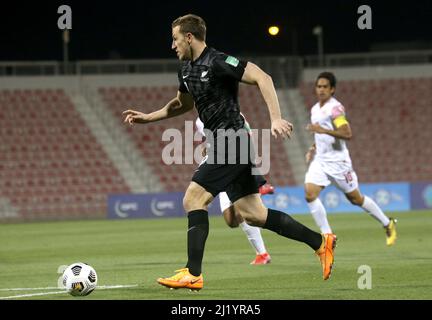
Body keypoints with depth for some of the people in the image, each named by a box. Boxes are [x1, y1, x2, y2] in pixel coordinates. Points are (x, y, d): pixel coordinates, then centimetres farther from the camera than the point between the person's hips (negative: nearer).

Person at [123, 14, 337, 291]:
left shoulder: (217, 62, -14)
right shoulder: (186, 69, 14)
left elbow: (262, 78, -21)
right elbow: (183, 104, 33)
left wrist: (276, 118, -29)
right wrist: (147, 117, 27)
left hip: (231, 141, -9)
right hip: (224, 143, 9)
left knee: (194, 199, -12)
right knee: (252, 214, 8)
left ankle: (193, 274, -10)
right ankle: (321, 242, 15)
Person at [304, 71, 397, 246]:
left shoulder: (335, 108, -14)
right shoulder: (315, 109, 11)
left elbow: (347, 133, -25)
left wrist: (323, 130, -32)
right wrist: (313, 148, 12)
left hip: (338, 161, -7)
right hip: (319, 160, 7)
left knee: (355, 198, 5)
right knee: (309, 194, -13)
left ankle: (388, 224, 25)